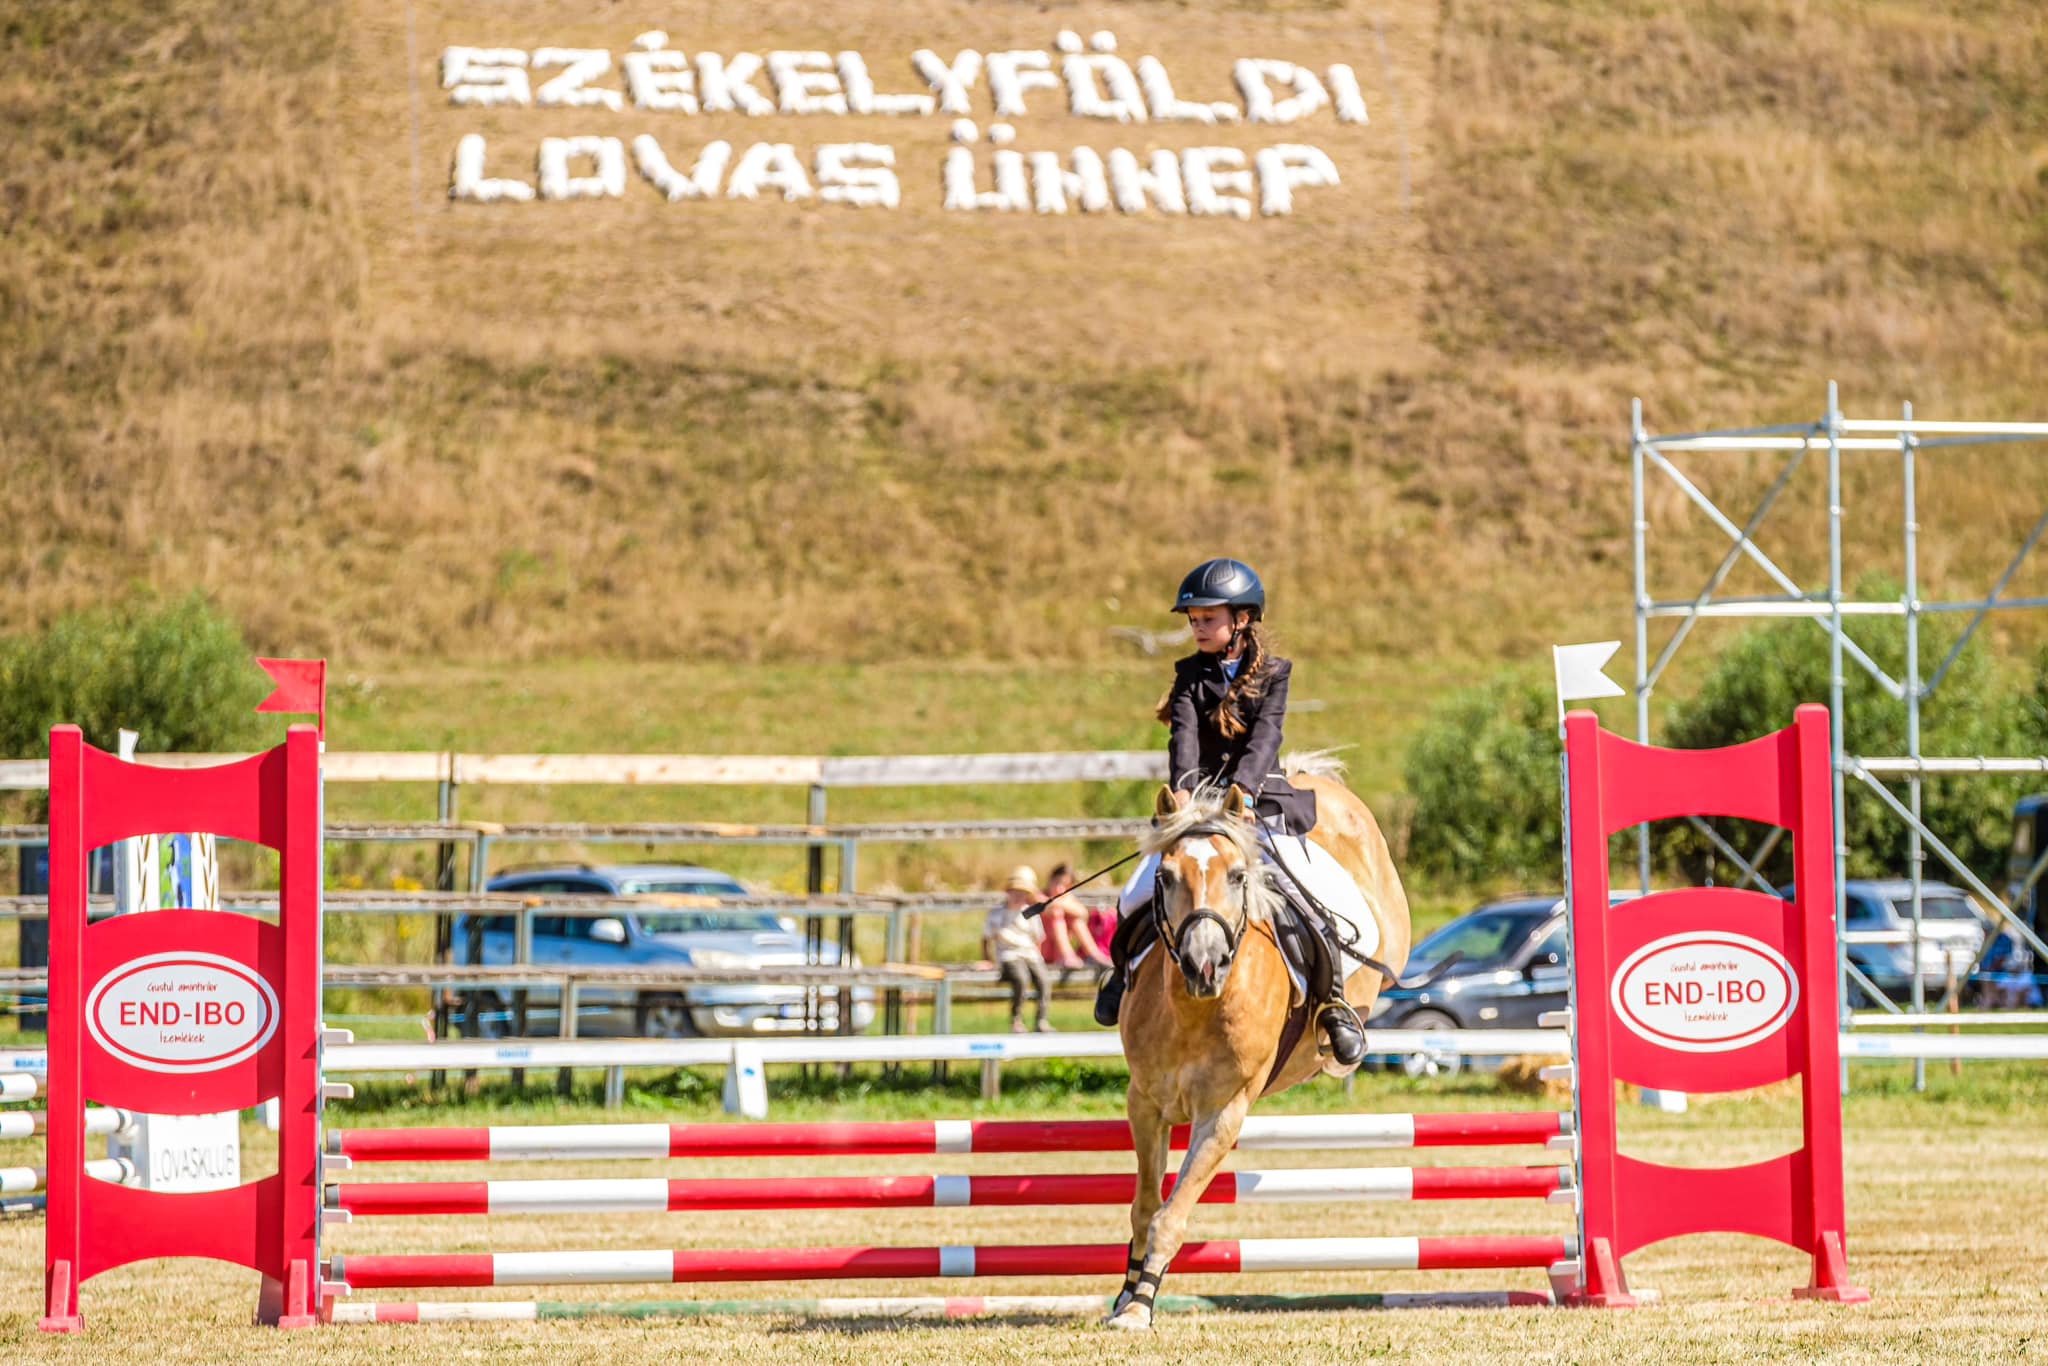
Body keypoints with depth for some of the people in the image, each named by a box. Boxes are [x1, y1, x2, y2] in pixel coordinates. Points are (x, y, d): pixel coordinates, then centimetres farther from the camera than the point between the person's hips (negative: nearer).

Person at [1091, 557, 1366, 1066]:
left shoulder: (1272, 675, 2)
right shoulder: (1191, 676, 7)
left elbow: (1265, 737, -13)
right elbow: (1184, 735, -9)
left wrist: (1243, 787, -31)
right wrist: (1184, 786, -28)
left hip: (1261, 802, -2)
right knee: (1138, 899, -8)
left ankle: (1333, 1000, -8)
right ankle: (1127, 964, 23)